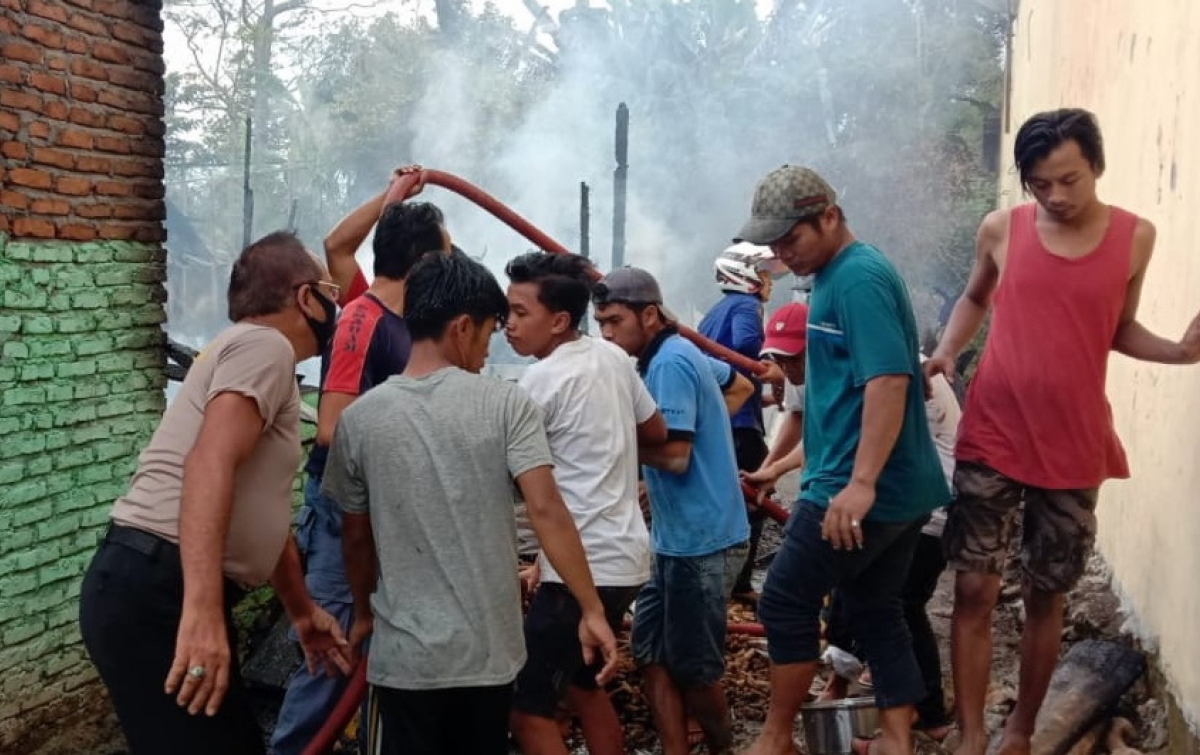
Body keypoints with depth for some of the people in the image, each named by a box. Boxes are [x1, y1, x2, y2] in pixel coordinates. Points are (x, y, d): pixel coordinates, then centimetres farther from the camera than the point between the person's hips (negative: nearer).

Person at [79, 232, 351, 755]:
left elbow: (261, 508, 31)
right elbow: (210, 466, -25)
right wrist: (202, 610, -34)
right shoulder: (265, 345, -8)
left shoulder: (259, 352, 23)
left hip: (163, 590, 10)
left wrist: (301, 609, 38)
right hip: (156, 592, -10)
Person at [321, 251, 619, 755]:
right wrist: (592, 611, -11)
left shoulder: (359, 418, -3)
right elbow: (546, 511, -16)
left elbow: (356, 538, 6)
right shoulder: (506, 405, -8)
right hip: (488, 650, 0)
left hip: (405, 656, 0)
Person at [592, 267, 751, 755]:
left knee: (692, 668, 4)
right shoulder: (677, 354, 11)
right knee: (651, 651, 12)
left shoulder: (669, 363, -18)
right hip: (680, 537, 10)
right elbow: (740, 384, 28)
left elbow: (674, 456, -25)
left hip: (701, 541, -10)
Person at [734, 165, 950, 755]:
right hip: (899, 488, 10)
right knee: (876, 609, 16)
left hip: (859, 491, -10)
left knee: (786, 602, 3)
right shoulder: (839, 276, 15)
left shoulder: (858, 278, -16)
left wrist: (860, 484, -31)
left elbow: (889, 381, -27)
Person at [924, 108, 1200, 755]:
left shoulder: (1135, 237, -2)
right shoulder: (1000, 229, -3)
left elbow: (1119, 330, 9)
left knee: (1046, 598, 11)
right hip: (992, 440, 0)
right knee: (974, 590, -2)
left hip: (1074, 449, 1)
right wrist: (946, 351, -3)